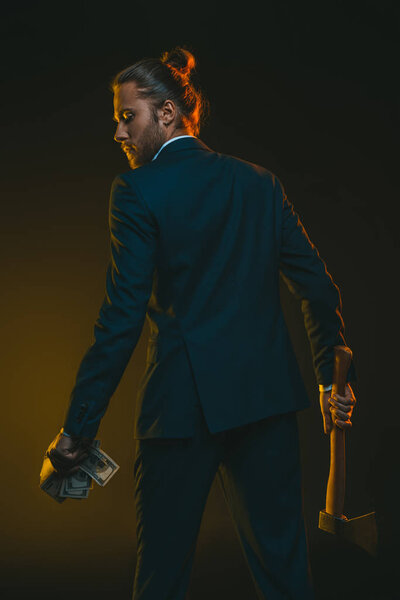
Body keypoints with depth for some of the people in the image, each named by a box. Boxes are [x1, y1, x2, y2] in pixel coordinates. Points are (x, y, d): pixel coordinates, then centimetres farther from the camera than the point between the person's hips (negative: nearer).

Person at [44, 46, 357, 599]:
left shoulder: (137, 189, -8)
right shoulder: (259, 181, 8)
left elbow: (121, 319, -13)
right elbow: (320, 289, 8)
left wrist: (77, 430, -10)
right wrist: (333, 381, 18)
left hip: (184, 400, -5)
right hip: (269, 396, 5)